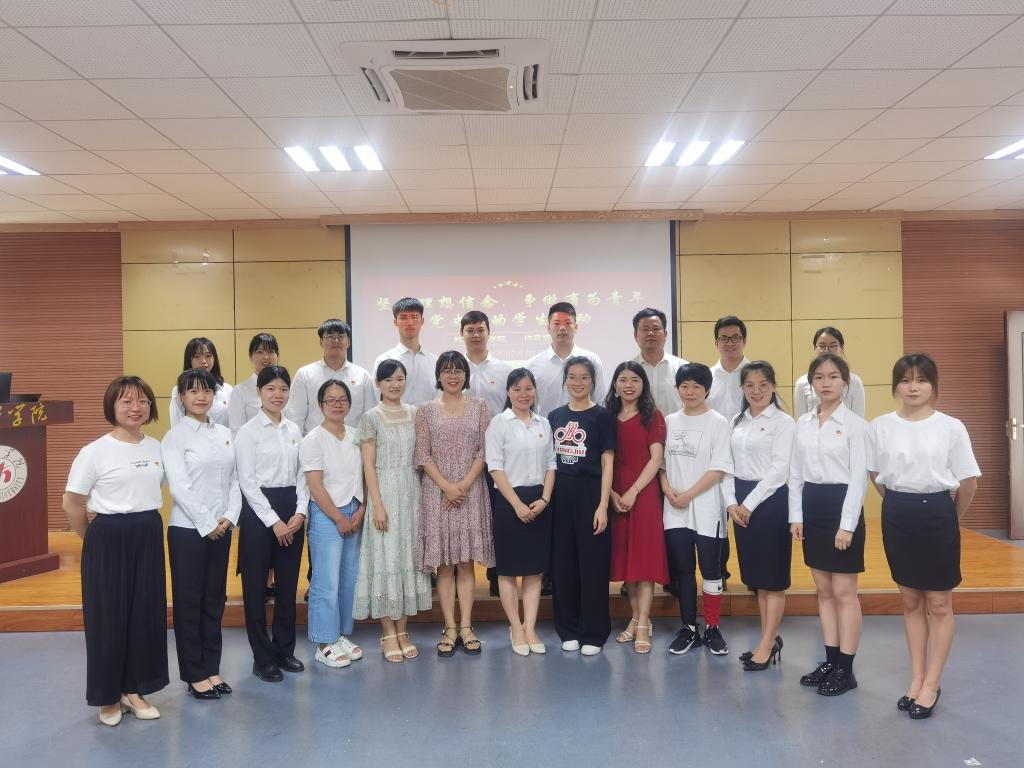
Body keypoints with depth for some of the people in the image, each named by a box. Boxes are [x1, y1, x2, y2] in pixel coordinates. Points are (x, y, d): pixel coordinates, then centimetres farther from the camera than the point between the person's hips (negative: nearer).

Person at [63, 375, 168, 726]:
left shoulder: (157, 447, 4)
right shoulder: (95, 451, -10)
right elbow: (72, 503, -6)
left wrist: (146, 525, 10)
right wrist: (95, 539, 3)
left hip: (149, 537, 4)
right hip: (109, 539, -4)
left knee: (146, 614, 9)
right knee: (108, 617, 5)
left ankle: (134, 690, 26)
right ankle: (108, 697, 23)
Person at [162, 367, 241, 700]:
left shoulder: (225, 434, 9)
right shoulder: (175, 437, -7)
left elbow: (233, 480, 8)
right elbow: (179, 487, -14)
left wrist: (229, 518, -6)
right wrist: (207, 523, -15)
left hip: (221, 529, 5)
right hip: (188, 529, -5)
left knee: (215, 600, 12)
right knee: (189, 602, 4)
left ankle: (212, 669, 23)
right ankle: (194, 675, 16)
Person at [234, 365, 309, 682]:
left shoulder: (294, 430, 9)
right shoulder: (248, 431, -6)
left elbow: (302, 475, 9)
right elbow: (246, 481, -10)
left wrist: (300, 511, -5)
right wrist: (273, 521, -14)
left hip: (292, 509, 5)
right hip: (259, 508, -5)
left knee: (288, 583, 11)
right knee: (256, 586, 3)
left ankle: (285, 649, 26)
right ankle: (263, 657, 15)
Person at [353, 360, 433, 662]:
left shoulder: (414, 413, 7)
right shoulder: (371, 417, -4)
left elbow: (420, 457, 11)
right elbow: (368, 464, -7)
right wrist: (377, 505, -14)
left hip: (412, 492, 4)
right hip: (385, 491, -4)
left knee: (409, 557, 8)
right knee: (385, 558, 1)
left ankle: (403, 629, 18)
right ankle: (388, 633, 12)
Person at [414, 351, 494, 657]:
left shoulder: (479, 407, 6)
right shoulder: (426, 410, 4)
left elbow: (484, 451, 1)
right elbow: (423, 456, -1)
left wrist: (465, 485, -10)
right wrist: (447, 487, -11)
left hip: (471, 491, 0)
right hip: (437, 491, 0)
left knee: (466, 560, 4)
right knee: (444, 563, 3)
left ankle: (466, 627, 10)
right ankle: (450, 629, 10)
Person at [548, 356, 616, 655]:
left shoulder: (602, 416, -1)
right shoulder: (554, 416, 10)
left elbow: (607, 464, -5)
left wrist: (602, 505, -12)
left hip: (589, 495, -4)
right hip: (559, 496, 4)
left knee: (593, 565, 2)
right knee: (562, 565, 8)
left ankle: (593, 634, 13)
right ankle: (569, 631, 21)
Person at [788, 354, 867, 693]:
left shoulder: (855, 424, -8)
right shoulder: (803, 423, 8)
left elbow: (859, 476, -12)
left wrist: (847, 524, -16)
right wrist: (796, 515, 6)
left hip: (842, 505, -6)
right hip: (811, 507, 6)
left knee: (844, 592, 1)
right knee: (823, 590, 13)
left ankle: (846, 670, 11)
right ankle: (831, 662, 24)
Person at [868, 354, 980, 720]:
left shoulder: (951, 427, -8)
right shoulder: (880, 426, -2)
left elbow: (968, 480, -2)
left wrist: (952, 517, 6)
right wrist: (900, 505, 9)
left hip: (937, 515, -2)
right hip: (897, 517, 3)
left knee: (939, 604, 6)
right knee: (911, 601, 13)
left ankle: (931, 685, 18)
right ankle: (916, 680, 24)